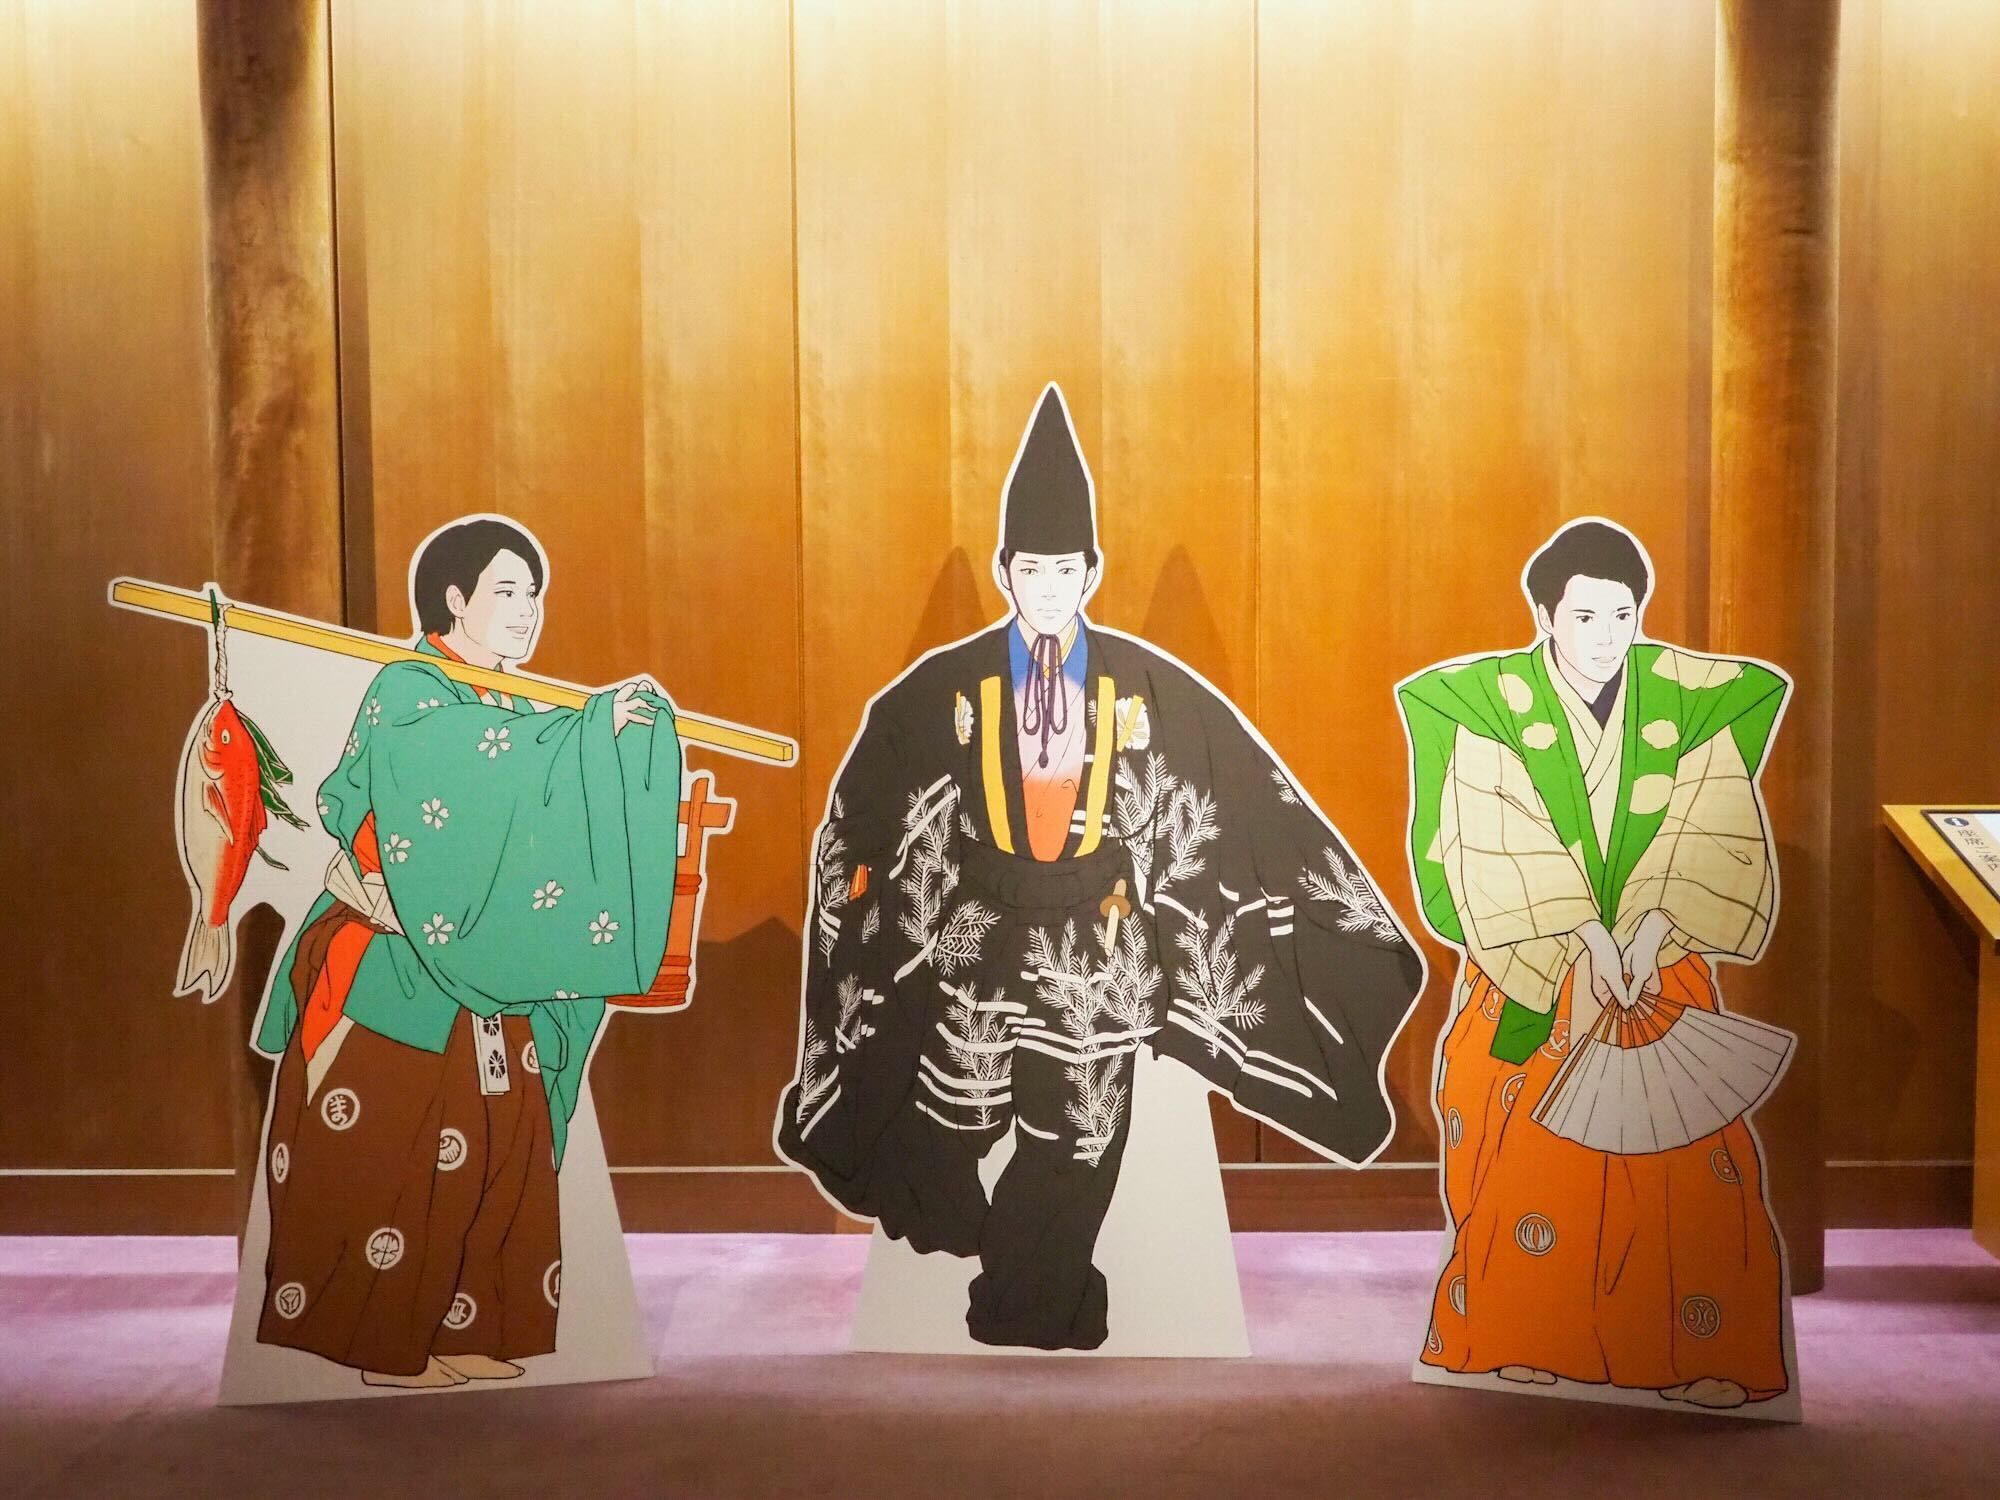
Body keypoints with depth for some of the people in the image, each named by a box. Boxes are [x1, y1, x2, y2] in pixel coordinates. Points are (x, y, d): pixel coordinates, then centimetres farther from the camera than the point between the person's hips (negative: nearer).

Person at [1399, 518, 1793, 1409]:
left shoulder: (1692, 702, 2)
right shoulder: (1488, 707, -3)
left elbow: (1717, 842, -5)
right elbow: (1501, 853, -12)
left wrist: (1655, 925, -21)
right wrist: (1585, 937, -22)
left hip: (1667, 974, 2)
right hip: (1529, 981, -1)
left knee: (1688, 1169, -4)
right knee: (1531, 1164, -3)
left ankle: (1698, 1362, 10)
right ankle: (1524, 1354, 13)